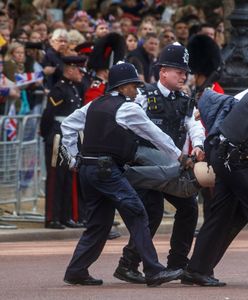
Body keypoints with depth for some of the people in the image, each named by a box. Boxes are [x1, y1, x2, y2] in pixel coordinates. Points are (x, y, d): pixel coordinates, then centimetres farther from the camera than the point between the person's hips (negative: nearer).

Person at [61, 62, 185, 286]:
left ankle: (76, 271, 15)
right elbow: (155, 134, 3)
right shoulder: (128, 108, -5)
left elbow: (67, 125, 20)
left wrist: (74, 157, 21)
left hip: (87, 167, 8)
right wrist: (178, 155, 13)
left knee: (99, 222, 15)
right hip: (107, 169, -8)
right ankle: (153, 271, -15)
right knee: (137, 215, -10)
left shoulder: (95, 105, 16)